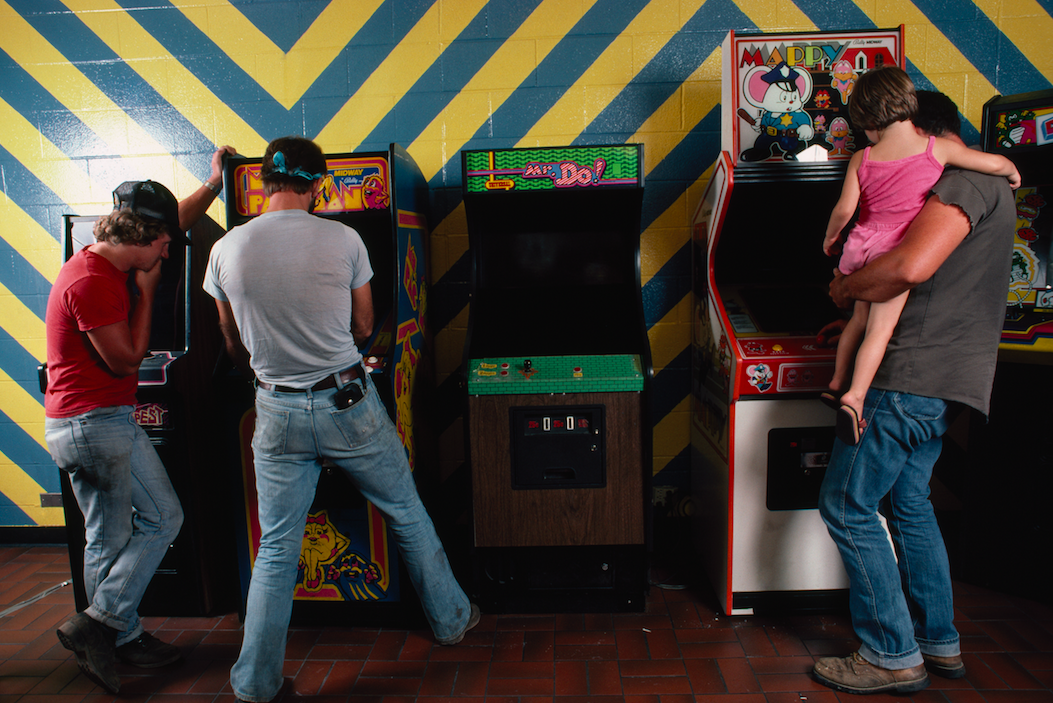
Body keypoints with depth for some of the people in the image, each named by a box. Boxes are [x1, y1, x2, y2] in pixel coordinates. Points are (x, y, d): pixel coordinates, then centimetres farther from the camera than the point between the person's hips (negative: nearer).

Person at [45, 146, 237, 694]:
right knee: (162, 518, 2)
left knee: (107, 540, 15)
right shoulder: (92, 284, -19)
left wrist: (213, 183, 23)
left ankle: (123, 639, 26)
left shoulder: (106, 264, 11)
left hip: (72, 426, 10)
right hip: (101, 422, -10)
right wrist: (146, 292, -8)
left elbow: (173, 219, 24)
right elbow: (128, 359, -14)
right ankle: (97, 623, 5)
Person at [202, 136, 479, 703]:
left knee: (275, 550, 12)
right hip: (348, 402, -1)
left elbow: (235, 348, 7)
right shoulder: (343, 240, -9)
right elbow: (363, 328, 2)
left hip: (278, 413, 2)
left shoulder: (226, 251, -4)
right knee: (407, 513, 18)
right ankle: (450, 619, 35)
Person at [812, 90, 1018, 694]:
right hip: (941, 381, 11)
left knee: (847, 506, -3)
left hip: (913, 379, -11)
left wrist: (846, 287, -12)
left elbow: (912, 266, -29)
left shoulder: (968, 182, -12)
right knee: (908, 503, 19)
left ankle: (893, 657, 8)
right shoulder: (984, 185, 22)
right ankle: (940, 643, 30)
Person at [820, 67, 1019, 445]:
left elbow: (844, 208, -6)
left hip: (862, 244, 3)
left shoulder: (862, 159, -1)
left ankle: (837, 382, 27)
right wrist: (1012, 173, 25)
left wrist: (830, 236, 13)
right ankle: (854, 397, -17)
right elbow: (996, 163, 3)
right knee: (880, 329, -6)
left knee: (860, 318, 21)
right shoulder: (937, 148, -3)